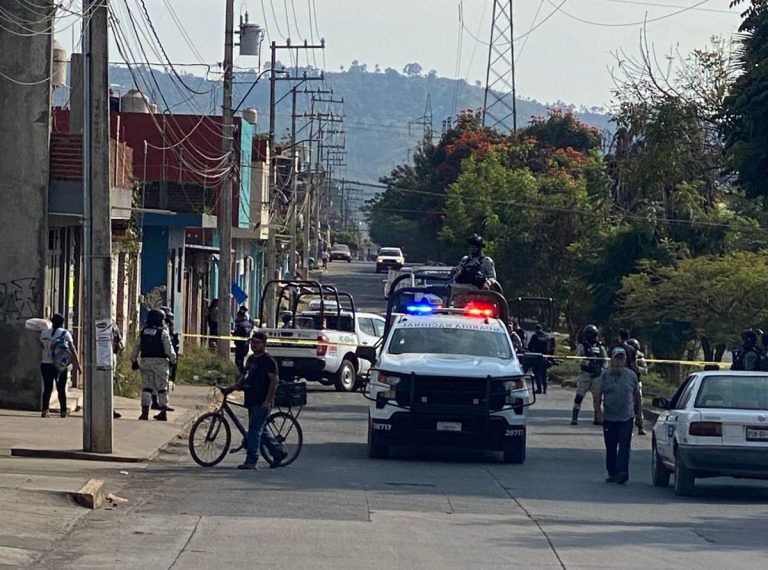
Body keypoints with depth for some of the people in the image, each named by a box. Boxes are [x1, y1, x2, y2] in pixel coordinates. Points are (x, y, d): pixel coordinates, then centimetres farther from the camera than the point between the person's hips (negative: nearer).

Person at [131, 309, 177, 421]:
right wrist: (173, 360, 6)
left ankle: (145, 411, -2)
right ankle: (163, 412, 9)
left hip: (145, 361, 3)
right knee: (162, 388, 6)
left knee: (146, 387, 5)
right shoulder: (163, 333, -7)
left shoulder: (143, 332, 7)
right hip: (159, 361, -3)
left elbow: (136, 348, 11)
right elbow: (169, 349, -8)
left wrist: (134, 361, 19)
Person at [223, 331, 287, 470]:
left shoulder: (268, 361, -10)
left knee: (254, 431, -10)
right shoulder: (251, 359, 17)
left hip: (261, 403, -9)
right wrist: (233, 388, 12)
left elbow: (274, 381, -15)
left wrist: (268, 401, -20)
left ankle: (251, 461, -8)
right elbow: (246, 378, 26)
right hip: (252, 401, 9)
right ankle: (278, 452, 26)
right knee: (261, 430, 14)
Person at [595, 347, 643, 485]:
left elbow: (637, 395, 12)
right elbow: (599, 394, 5)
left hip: (627, 417, -1)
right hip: (609, 418, 1)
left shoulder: (631, 375, 6)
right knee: (610, 448, 7)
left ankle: (622, 472, -17)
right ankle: (612, 473, 16)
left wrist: (638, 415, 12)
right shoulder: (605, 375, 4)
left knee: (625, 446, -11)